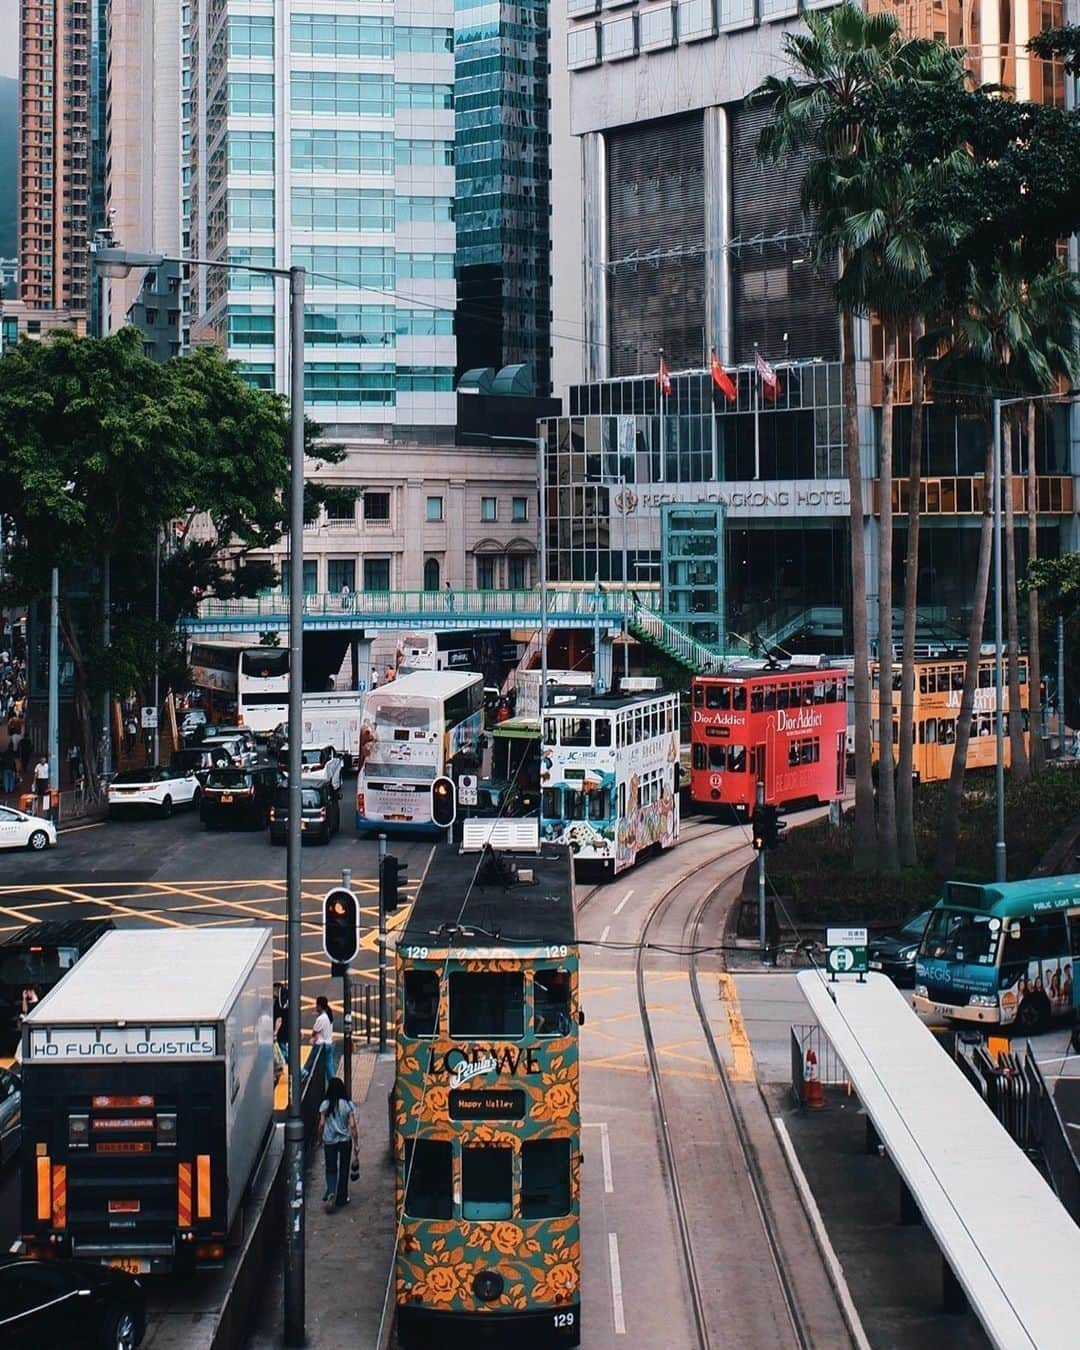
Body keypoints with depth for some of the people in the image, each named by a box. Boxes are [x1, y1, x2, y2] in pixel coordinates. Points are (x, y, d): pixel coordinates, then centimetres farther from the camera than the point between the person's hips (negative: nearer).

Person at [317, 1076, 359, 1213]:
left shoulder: (325, 1104, -8)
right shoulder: (348, 1105, -7)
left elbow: (321, 1124, -7)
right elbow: (352, 1126, -8)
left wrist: (320, 1139, 8)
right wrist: (356, 1143, -2)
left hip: (329, 1141, 0)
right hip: (345, 1141, 0)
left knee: (331, 1169, 9)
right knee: (344, 1170, 13)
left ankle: (331, 1193, -14)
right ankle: (341, 1198, 19)